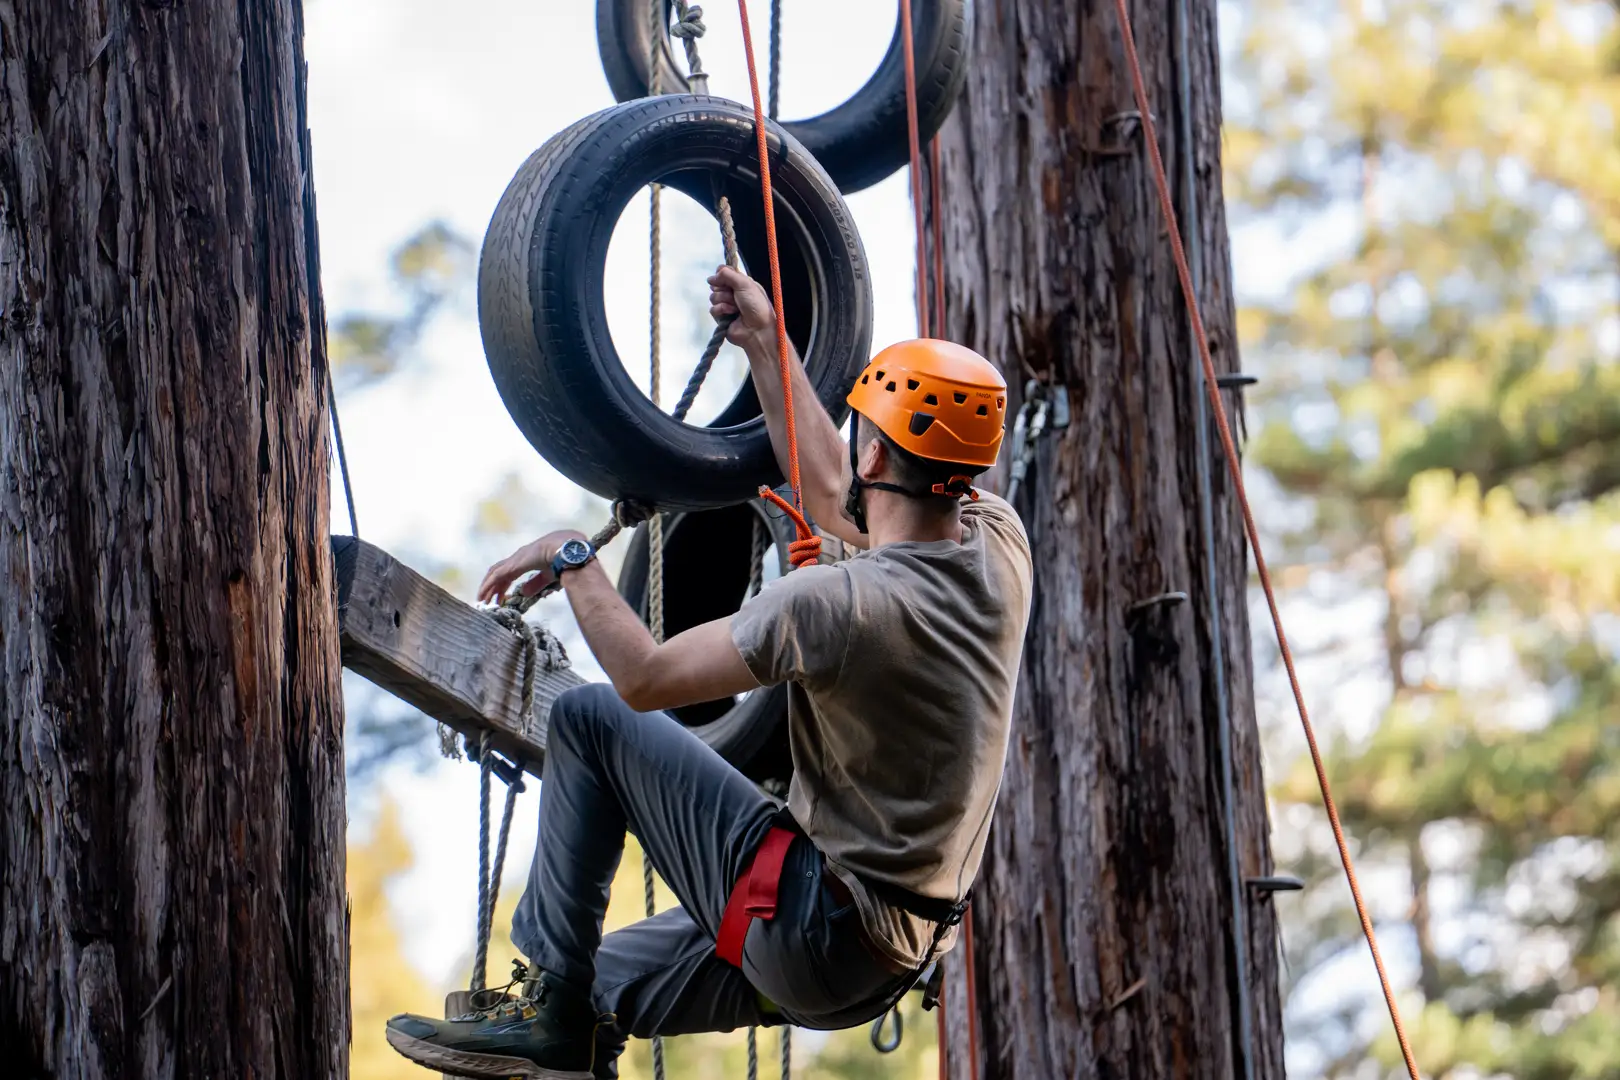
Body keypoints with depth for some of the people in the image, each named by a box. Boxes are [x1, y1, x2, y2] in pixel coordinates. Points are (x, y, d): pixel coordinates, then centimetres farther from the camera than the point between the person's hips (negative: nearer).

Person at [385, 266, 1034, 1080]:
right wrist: (766, 343, 25)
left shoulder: (835, 601, -24)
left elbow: (643, 676, -14)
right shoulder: (1000, 549, -1)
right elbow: (835, 497, 18)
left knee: (587, 719, 0)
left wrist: (570, 559, 2)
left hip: (809, 935, -9)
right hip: (887, 964, 9)